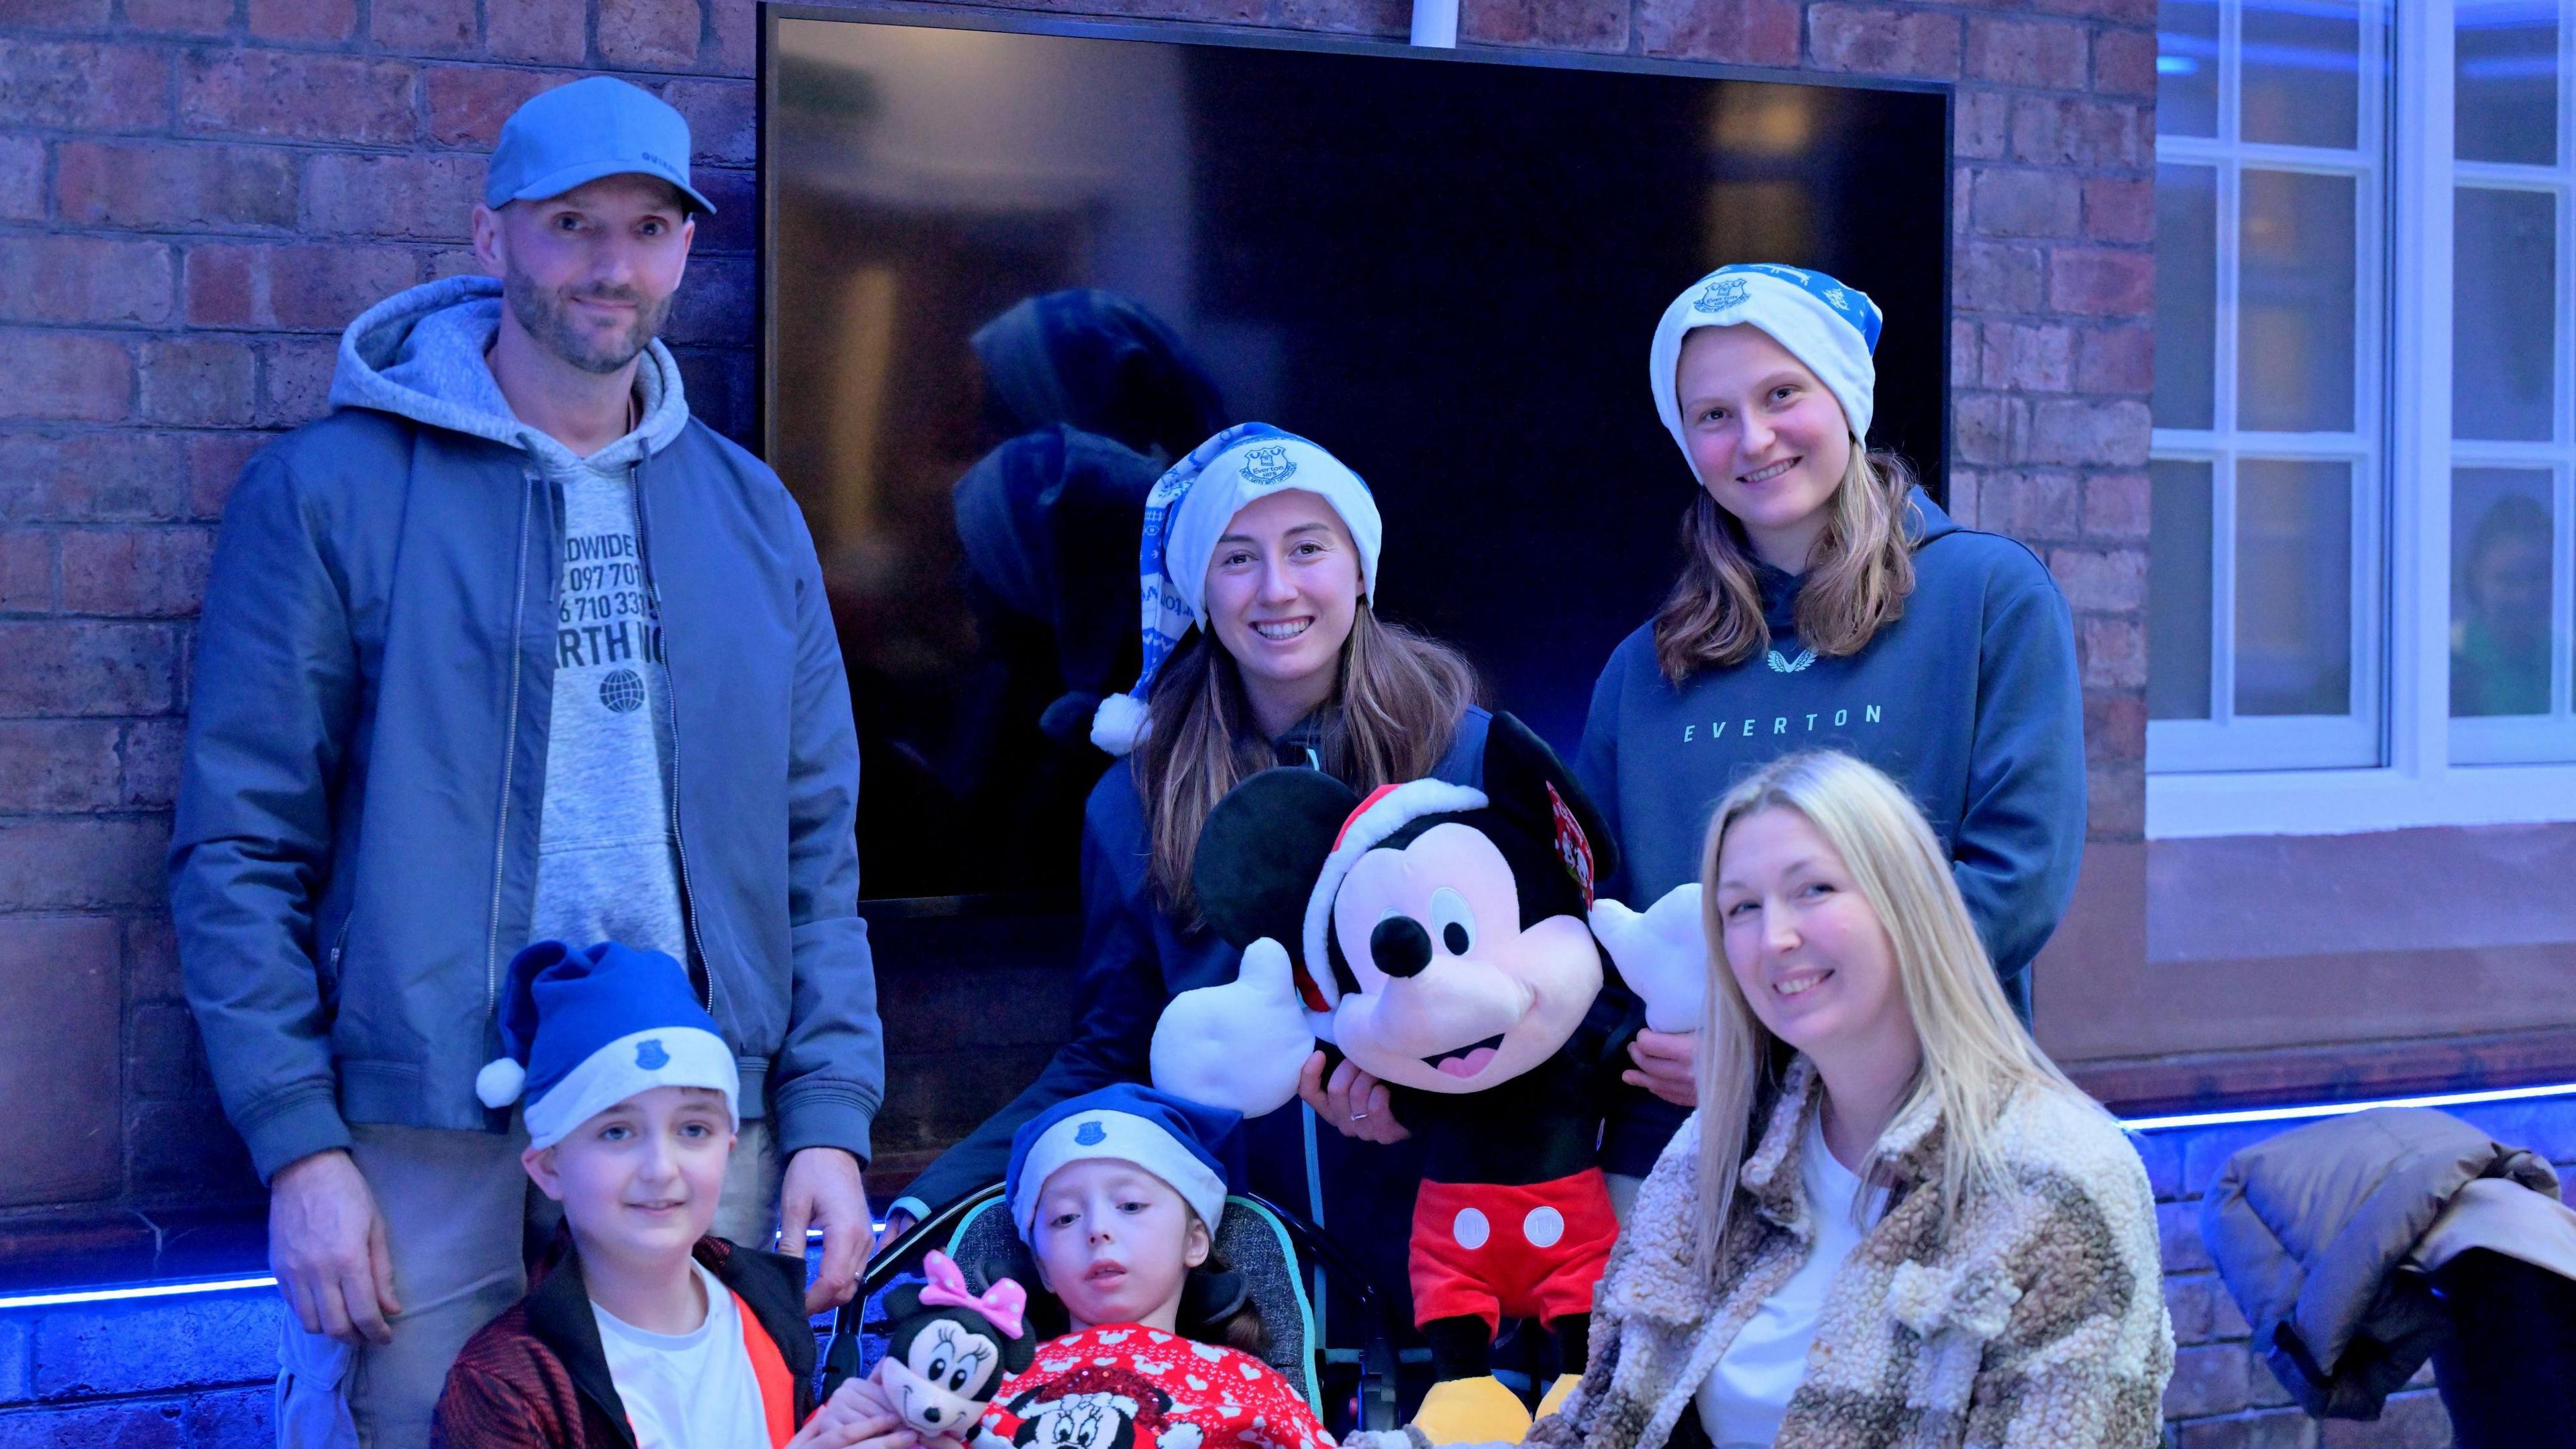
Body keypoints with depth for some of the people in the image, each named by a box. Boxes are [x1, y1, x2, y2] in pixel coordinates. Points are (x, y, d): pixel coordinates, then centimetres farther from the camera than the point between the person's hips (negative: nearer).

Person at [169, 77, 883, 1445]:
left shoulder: (750, 512, 12)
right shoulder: (330, 490, -1)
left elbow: (815, 848, 11)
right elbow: (238, 847, -5)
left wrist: (830, 1122, 1)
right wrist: (299, 1146, -12)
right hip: (426, 1145, -3)